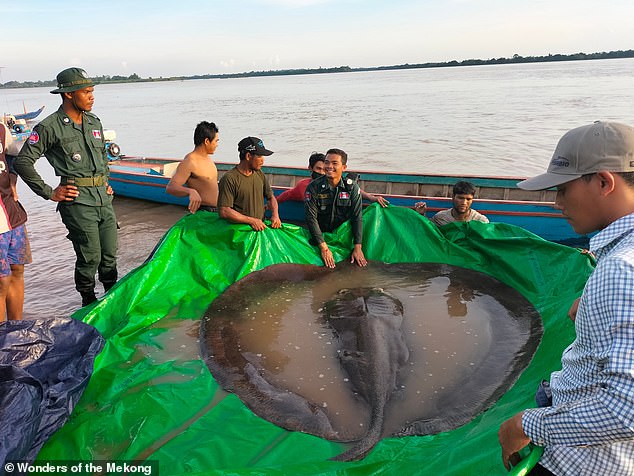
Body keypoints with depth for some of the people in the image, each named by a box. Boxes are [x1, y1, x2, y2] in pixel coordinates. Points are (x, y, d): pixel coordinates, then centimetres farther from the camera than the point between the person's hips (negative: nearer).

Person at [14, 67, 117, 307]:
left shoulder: (94, 122, 13)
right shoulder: (50, 127, -7)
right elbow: (22, 162, -7)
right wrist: (49, 193, -8)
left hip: (103, 197, 6)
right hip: (76, 200, -6)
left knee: (110, 254, 12)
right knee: (90, 256, -2)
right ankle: (88, 301, 18)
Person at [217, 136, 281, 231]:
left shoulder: (260, 174, 12)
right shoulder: (229, 179, -10)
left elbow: (270, 197, 23)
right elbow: (224, 212, -16)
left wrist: (275, 215, 3)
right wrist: (251, 221, -15)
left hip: (261, 227, 5)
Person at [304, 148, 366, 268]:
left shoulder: (352, 187, -4)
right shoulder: (313, 187, -10)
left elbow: (357, 217, -6)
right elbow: (311, 218, -15)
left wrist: (358, 247, -14)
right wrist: (324, 248, -22)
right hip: (319, 235, -1)